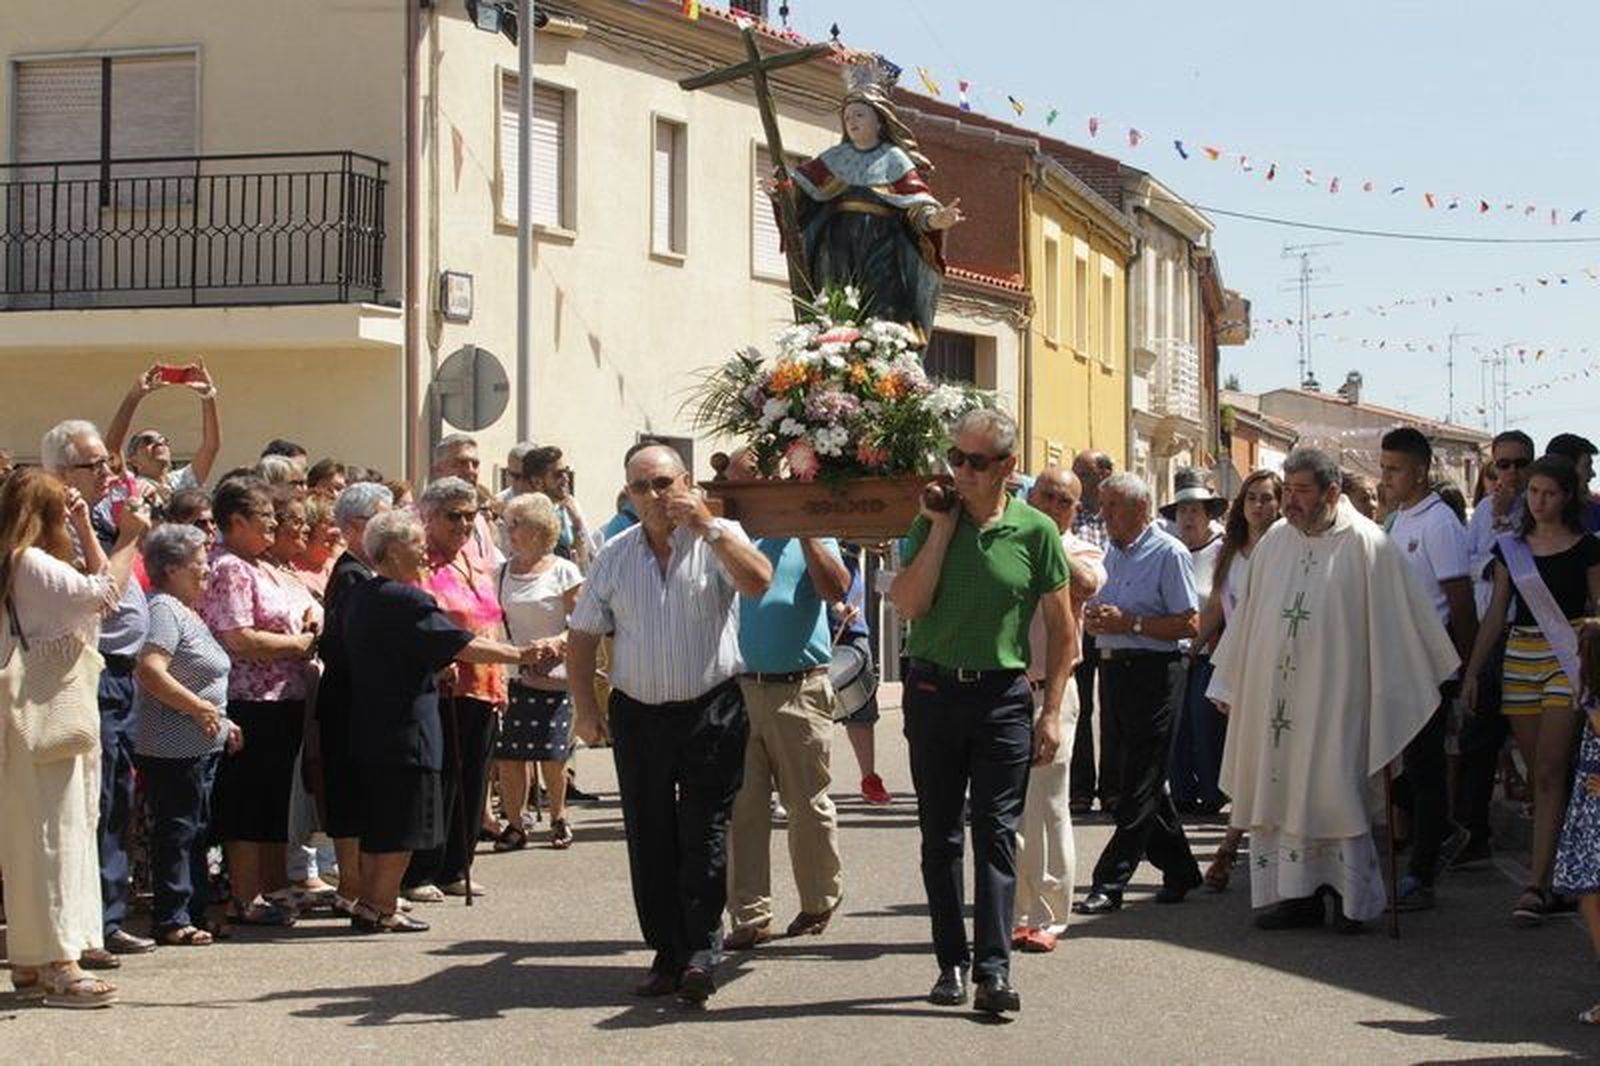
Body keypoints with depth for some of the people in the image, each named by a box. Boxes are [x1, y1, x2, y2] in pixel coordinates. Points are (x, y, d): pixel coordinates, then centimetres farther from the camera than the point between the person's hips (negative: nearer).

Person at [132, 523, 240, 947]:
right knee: (175, 832, -7)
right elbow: (150, 670, -26)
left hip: (202, 745, 10)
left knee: (196, 832, 14)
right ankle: (172, 921, -4)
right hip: (173, 748, -10)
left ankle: (195, 912, 20)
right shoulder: (163, 610, -13)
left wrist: (222, 722, 20)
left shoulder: (187, 611, 19)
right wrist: (201, 709, -21)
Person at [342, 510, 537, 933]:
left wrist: (436, 666, 18)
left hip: (367, 727, 9)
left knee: (377, 824, 15)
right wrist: (523, 655, -12)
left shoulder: (355, 596, 10)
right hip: (405, 731, -9)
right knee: (403, 825, -1)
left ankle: (369, 903, 20)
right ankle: (381, 908, 1)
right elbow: (462, 645, -18)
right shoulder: (405, 600, -16)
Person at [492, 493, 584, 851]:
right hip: (511, 676, 3)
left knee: (551, 755, -1)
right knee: (507, 754, -3)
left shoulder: (563, 572, -3)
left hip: (553, 676, -3)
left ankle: (558, 818, 21)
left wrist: (557, 642, -22)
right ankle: (515, 824, 10)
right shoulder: (502, 573, 8)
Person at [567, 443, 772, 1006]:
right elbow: (582, 636, 12)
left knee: (704, 832, -8)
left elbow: (758, 581, -22)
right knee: (650, 838, 6)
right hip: (639, 714, 4)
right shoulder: (615, 555, 9)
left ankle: (703, 950, -7)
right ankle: (667, 952, 14)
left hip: (710, 710, -4)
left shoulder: (718, 538, -1)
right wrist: (585, 706, 3)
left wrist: (706, 526, -23)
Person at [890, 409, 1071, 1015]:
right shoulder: (932, 521, 3)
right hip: (933, 690, 2)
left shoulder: (1035, 531, -2)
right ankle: (952, 962, 16)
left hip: (1003, 696, -2)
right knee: (939, 833, 7)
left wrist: (1052, 711, -2)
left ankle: (994, 970, -8)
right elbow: (908, 604, -9)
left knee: (996, 832, -5)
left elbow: (1061, 626, 3)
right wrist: (942, 527, -11)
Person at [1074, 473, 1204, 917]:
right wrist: (1092, 618, 1)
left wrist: (1128, 623, -19)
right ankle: (1178, 869, 24)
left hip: (1153, 675, -8)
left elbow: (1190, 624, -15)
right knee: (1145, 779, 12)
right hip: (1114, 670, 8)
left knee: (1139, 785, -6)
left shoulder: (1169, 554, -9)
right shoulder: (1112, 553, 16)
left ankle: (1111, 883, -7)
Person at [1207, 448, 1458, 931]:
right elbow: (1248, 615, 15)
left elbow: (1399, 620, -4)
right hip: (1274, 697, 5)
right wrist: (1230, 685, 15)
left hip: (1334, 698, -5)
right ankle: (1297, 892, 12)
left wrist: (1391, 694, -5)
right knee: (1281, 792, 5)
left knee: (1333, 794, -3)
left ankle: (1353, 895, 7)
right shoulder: (1274, 542, 9)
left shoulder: (1365, 545, -7)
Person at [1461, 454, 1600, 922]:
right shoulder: (1511, 547, 12)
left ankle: (1538, 884, -15)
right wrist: (1472, 670, 11)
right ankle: (1549, 857, 16)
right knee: (1537, 774, 6)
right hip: (1519, 657, 4)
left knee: (1550, 773, -11)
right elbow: (1496, 613, 15)